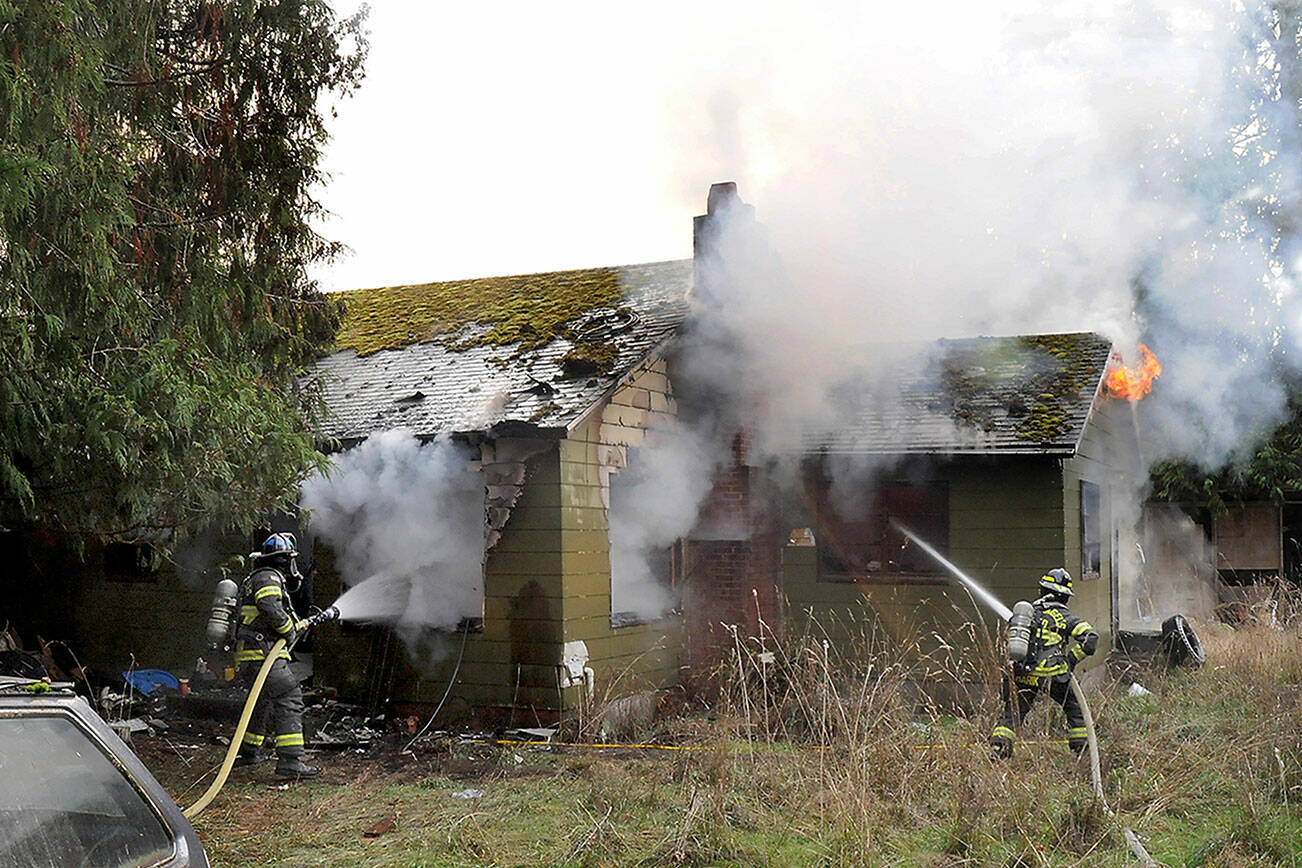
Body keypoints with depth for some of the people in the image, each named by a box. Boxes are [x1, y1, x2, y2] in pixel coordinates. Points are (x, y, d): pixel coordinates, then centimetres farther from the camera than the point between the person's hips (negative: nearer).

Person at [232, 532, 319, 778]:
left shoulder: (254, 579, 25)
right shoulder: (269, 578, -9)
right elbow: (270, 608, -26)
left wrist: (300, 624, 33)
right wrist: (290, 630, -12)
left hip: (248, 656, 11)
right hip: (263, 653, -11)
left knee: (263, 701, 25)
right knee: (289, 698, -14)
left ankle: (248, 751, 39)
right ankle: (290, 760, -21)